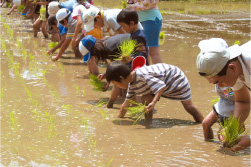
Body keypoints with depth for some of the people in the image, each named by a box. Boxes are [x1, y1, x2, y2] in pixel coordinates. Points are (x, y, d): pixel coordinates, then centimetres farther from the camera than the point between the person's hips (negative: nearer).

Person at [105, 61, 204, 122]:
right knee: (145, 99, -11)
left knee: (188, 106, 1)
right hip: (161, 81, 8)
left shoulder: (142, 75, -39)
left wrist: (153, 103, -49)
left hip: (176, 78, -8)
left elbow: (161, 86, -41)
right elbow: (126, 103, 4)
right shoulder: (131, 85, -9)